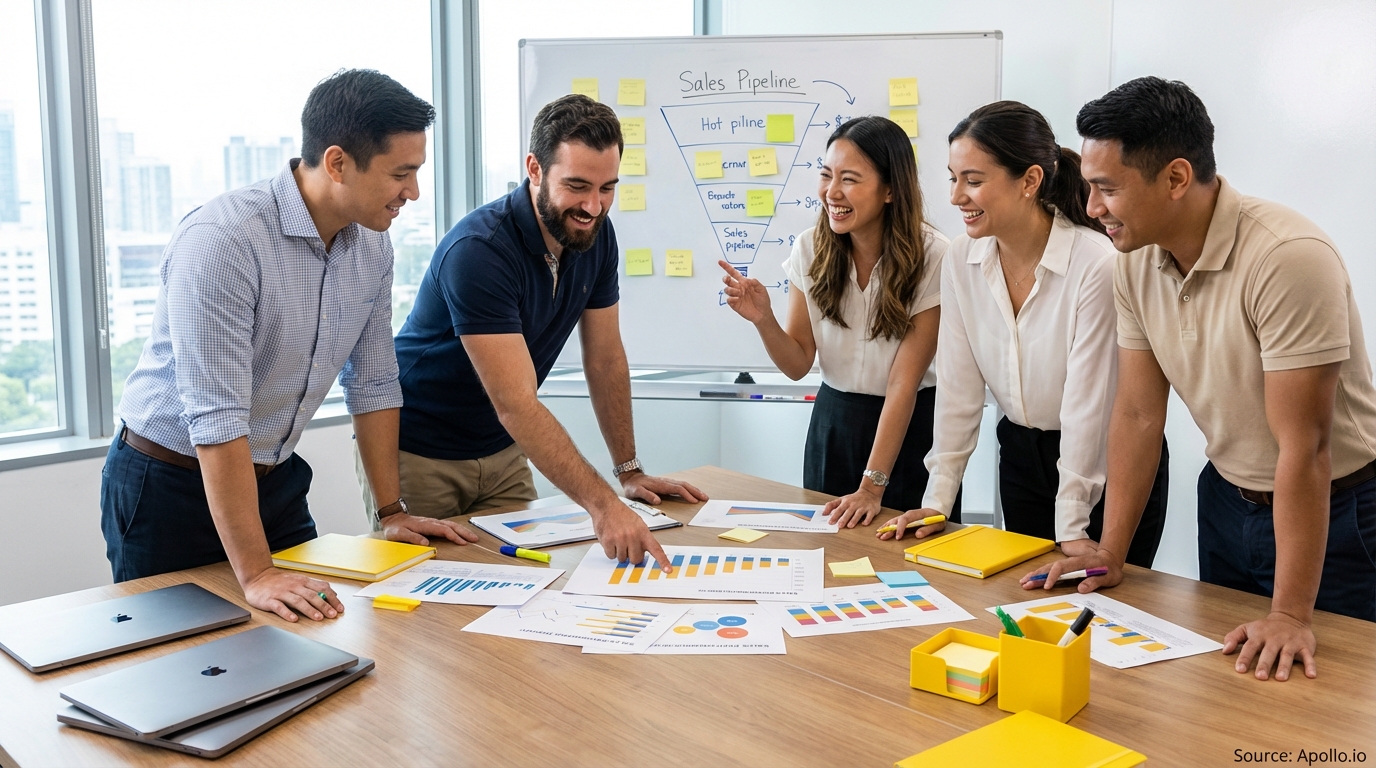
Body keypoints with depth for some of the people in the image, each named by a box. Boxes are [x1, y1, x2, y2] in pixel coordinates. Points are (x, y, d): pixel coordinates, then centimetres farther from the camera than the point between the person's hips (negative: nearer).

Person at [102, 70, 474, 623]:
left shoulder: (371, 245, -4)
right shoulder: (220, 241, -27)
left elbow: (373, 384, 5)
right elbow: (216, 419, -30)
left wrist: (392, 512, 5)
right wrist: (255, 574, -31)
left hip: (275, 481, 6)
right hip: (171, 485, -6)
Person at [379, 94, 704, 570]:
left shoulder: (596, 235, -7)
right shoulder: (477, 252, -30)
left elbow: (605, 359, 3)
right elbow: (516, 405, -35)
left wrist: (629, 471, 1)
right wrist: (602, 505, -42)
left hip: (501, 451, 6)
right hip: (417, 454, -6)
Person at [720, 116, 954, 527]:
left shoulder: (931, 257, -18)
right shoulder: (811, 248, -7)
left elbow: (904, 382, -19)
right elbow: (798, 364, -2)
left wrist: (872, 486, -21)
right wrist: (763, 319, -22)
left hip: (911, 427, -3)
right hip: (833, 420, 4)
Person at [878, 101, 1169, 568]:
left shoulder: (1096, 264, -23)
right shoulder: (962, 261, -7)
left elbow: (1085, 400, -22)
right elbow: (957, 387, -5)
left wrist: (1071, 525, -20)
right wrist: (937, 499, -8)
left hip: (1109, 464, -5)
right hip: (1021, 455, 5)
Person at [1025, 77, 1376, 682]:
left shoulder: (1288, 258, -29)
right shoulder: (1135, 260, -8)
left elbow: (1305, 449, -29)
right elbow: (1139, 413, -2)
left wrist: (1291, 614, -27)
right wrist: (1110, 553, -3)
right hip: (1226, 497, 6)